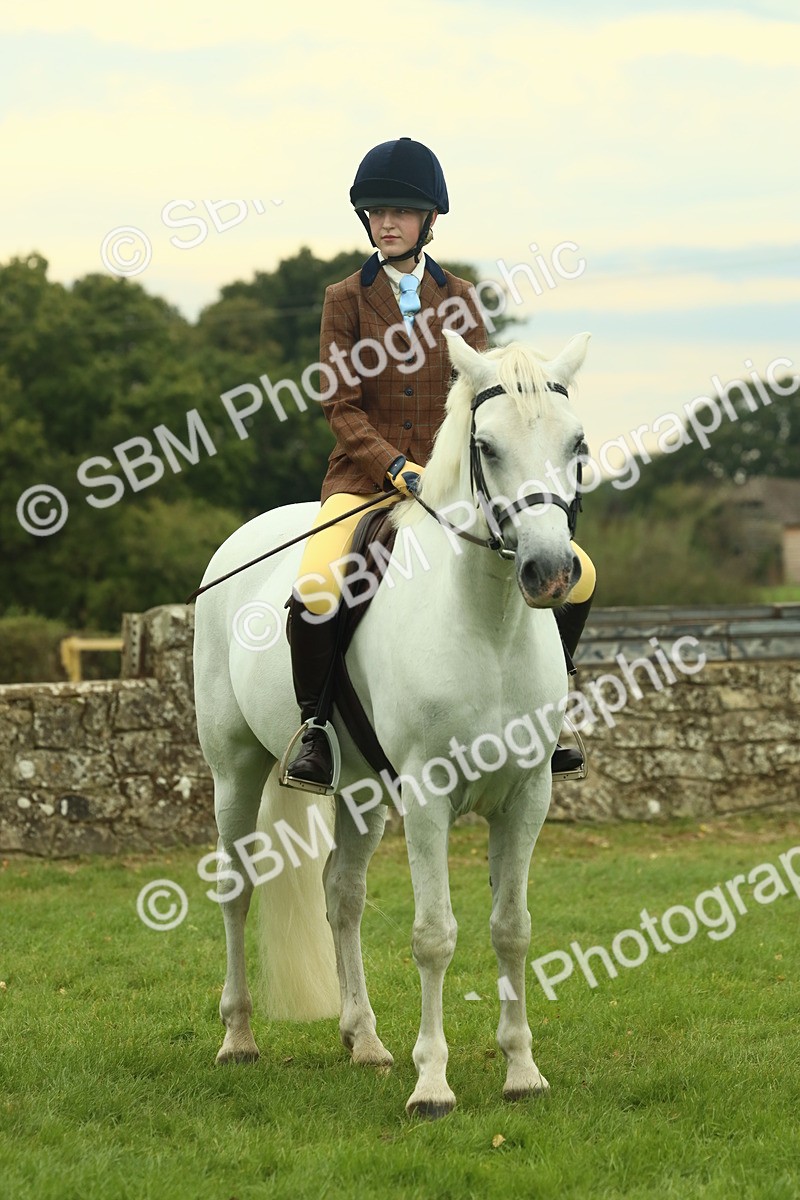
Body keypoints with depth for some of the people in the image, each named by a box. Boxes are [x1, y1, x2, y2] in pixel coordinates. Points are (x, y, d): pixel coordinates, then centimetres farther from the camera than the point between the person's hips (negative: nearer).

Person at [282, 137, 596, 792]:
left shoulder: (459, 299, 10)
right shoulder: (345, 300, 4)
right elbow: (342, 407, -3)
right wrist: (395, 468, -18)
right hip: (364, 477, -3)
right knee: (315, 593, -32)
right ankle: (314, 726, -8)